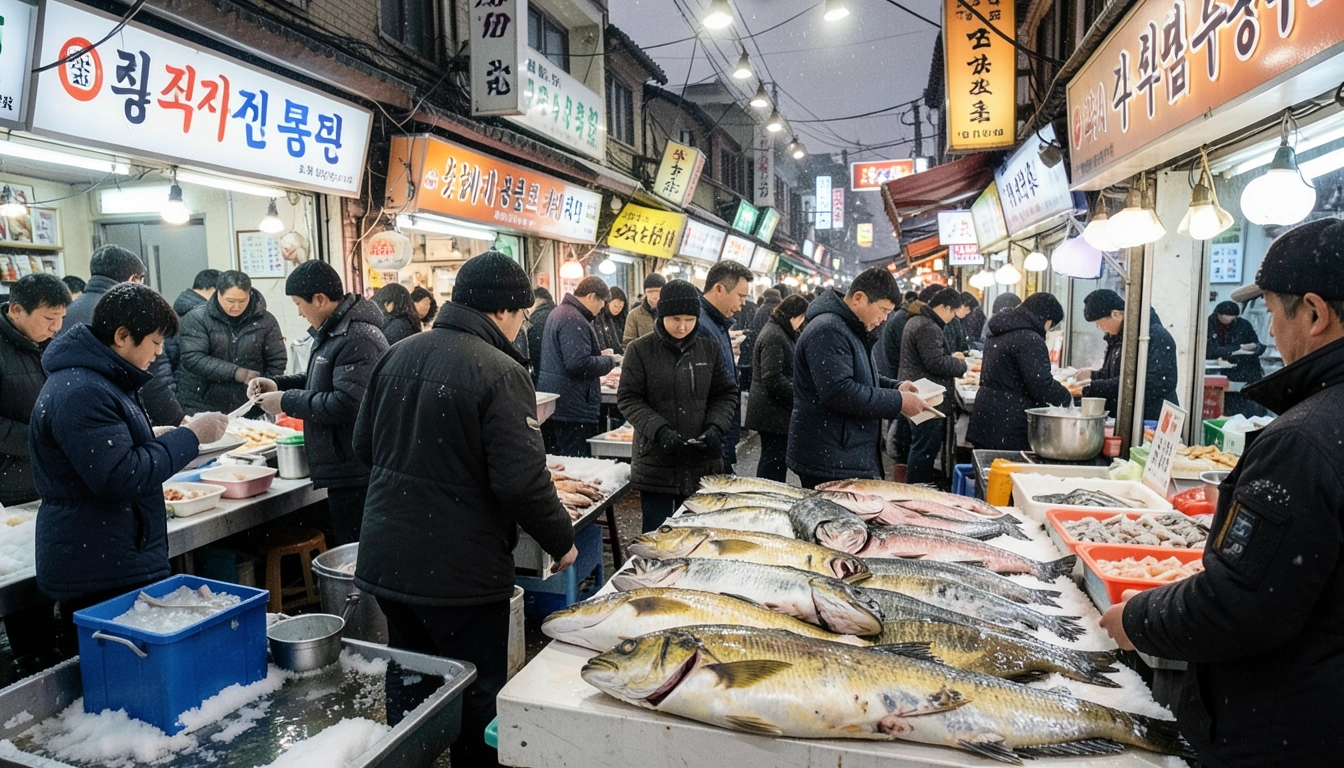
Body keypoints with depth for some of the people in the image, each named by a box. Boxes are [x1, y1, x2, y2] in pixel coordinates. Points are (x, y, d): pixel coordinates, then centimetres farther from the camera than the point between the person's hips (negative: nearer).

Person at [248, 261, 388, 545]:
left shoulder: (357, 339, -20)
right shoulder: (333, 332, 15)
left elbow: (347, 404, -26)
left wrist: (287, 402, -15)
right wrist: (278, 384, 12)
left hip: (354, 475, -11)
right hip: (344, 470, 11)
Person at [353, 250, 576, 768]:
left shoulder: (398, 353, 3)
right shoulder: (500, 372, -19)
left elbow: (364, 447, 12)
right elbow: (523, 481, -23)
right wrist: (562, 541, -8)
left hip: (386, 560, 7)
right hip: (460, 572, -7)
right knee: (474, 700, 11)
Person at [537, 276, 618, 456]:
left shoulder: (560, 312, 16)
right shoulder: (574, 320, -18)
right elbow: (579, 364, -26)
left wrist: (599, 354, 16)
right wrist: (609, 361, -10)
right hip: (571, 406, -11)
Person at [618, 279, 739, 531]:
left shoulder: (709, 349, 5)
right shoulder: (641, 349, -3)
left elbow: (727, 395, 10)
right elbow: (628, 398, -5)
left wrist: (715, 427, -9)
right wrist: (659, 430, -18)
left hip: (702, 463, 3)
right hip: (656, 463, -2)